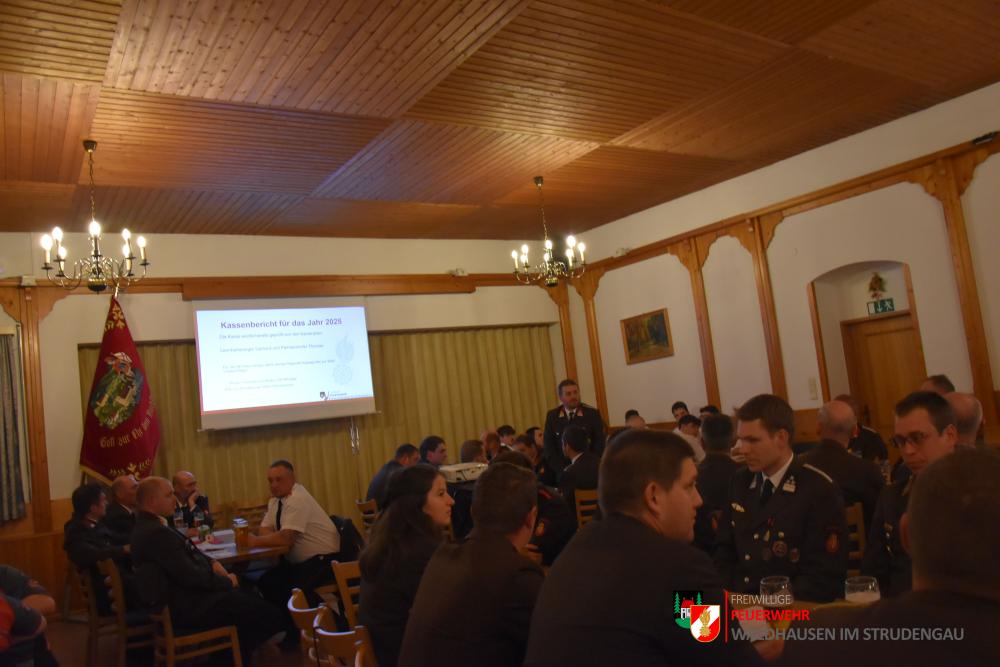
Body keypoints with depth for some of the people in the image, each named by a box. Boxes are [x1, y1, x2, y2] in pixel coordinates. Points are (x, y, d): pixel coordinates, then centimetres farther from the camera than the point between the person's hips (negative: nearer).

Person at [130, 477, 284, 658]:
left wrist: (211, 562, 1)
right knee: (269, 615, -7)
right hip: (187, 606, -11)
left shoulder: (149, 526, 6)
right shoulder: (156, 532, -26)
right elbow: (190, 575, -26)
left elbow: (187, 554, 18)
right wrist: (227, 581, -10)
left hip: (184, 596, 11)